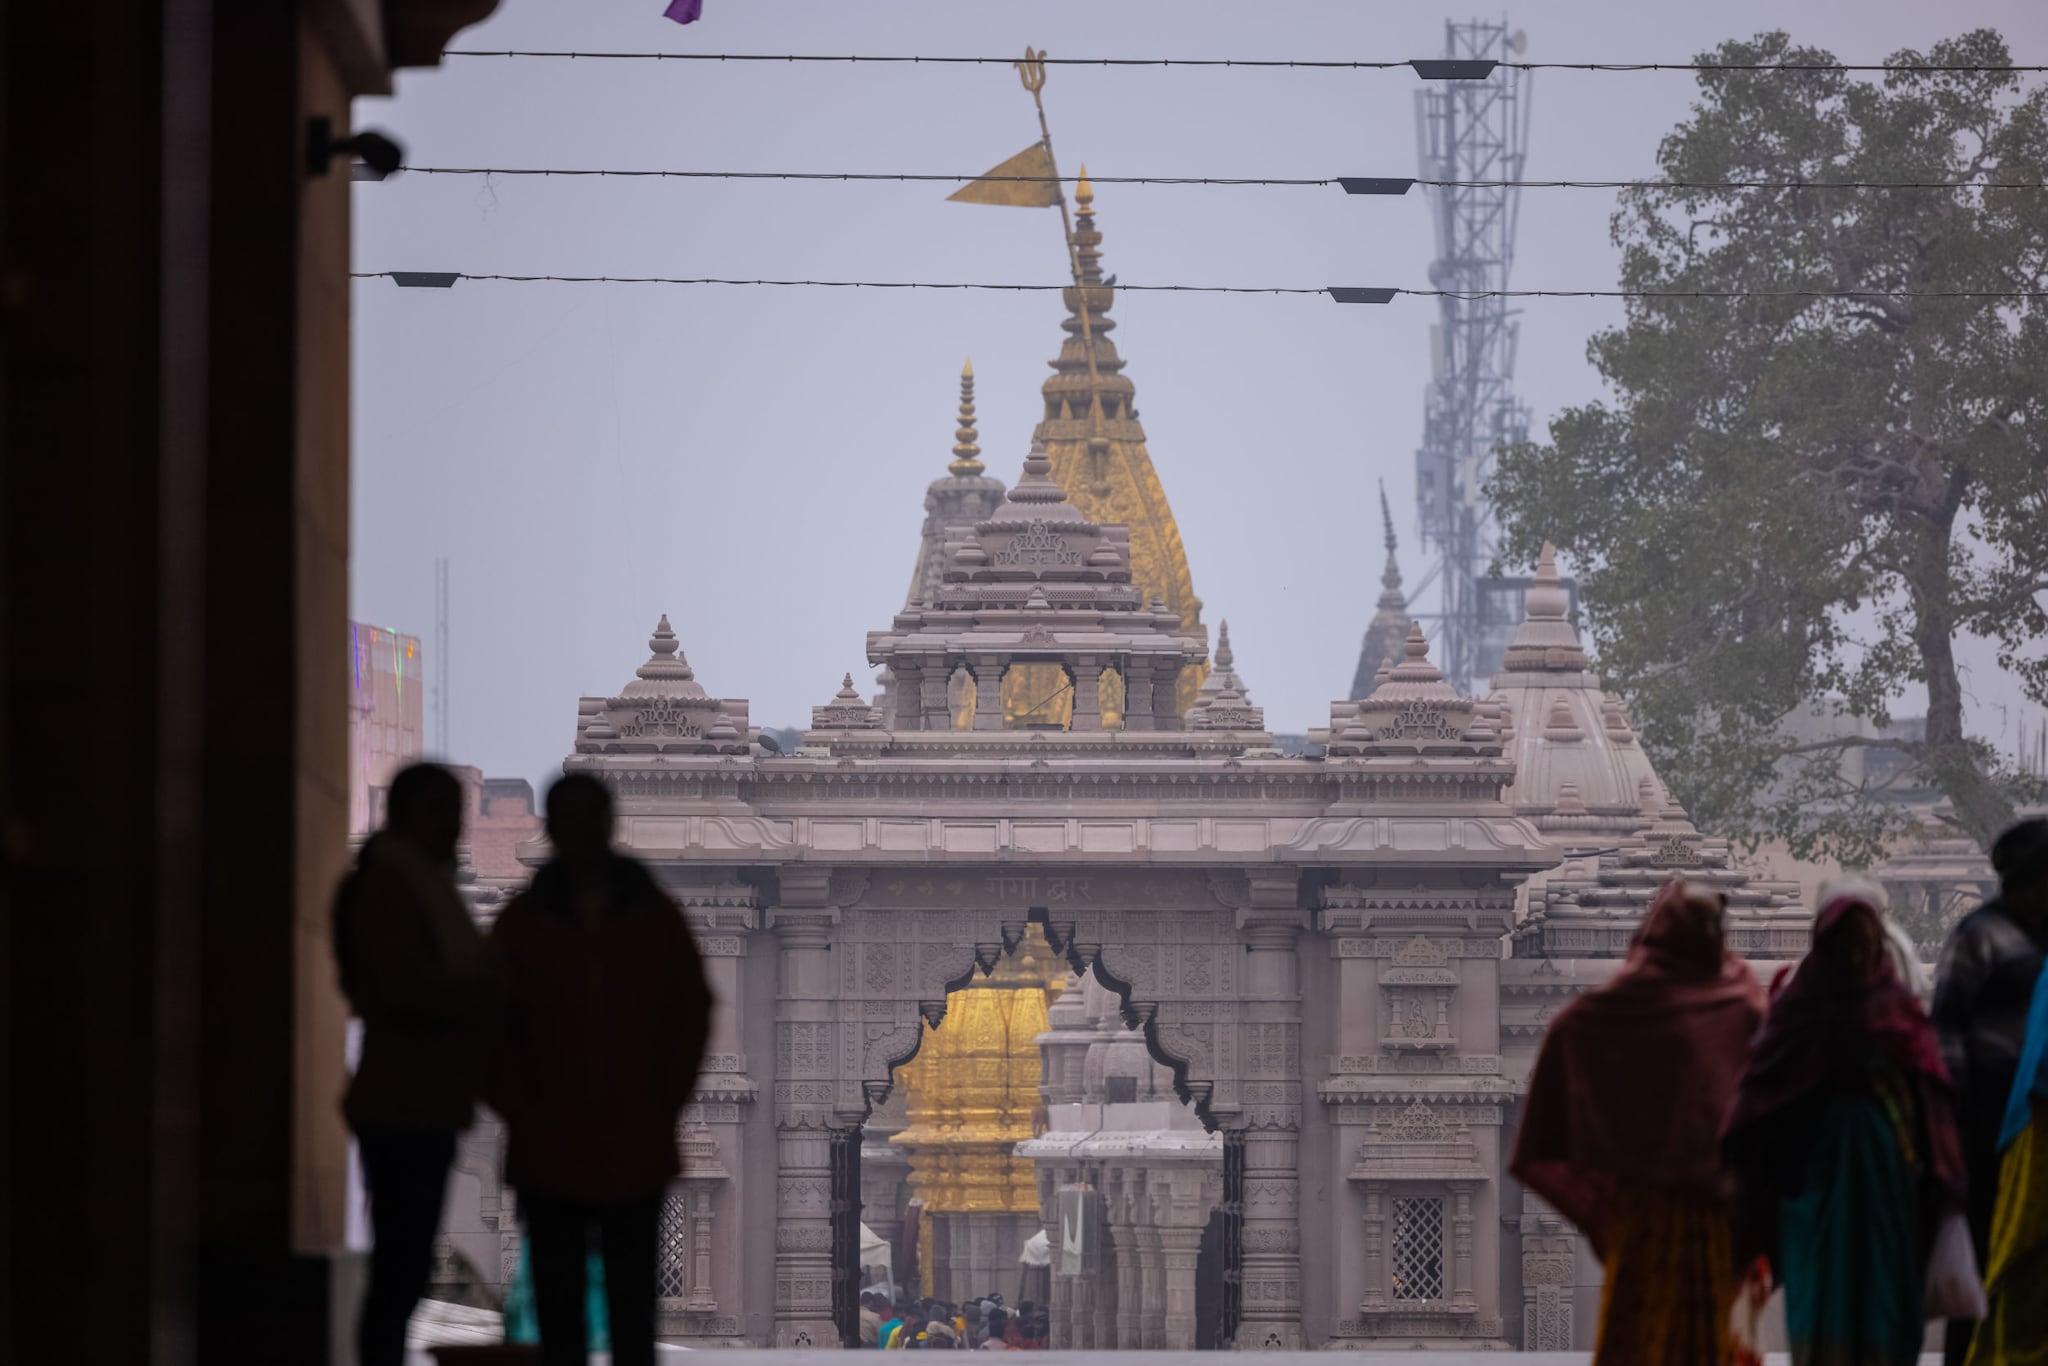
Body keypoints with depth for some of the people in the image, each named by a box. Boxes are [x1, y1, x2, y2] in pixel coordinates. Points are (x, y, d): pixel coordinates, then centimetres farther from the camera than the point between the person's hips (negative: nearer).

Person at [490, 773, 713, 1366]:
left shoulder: (654, 916, 5)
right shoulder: (524, 922, 3)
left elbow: (692, 1011, 10)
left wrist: (665, 1100, 2)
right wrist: (518, 1110, -2)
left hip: (636, 1150, 0)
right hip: (549, 1153, 0)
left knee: (632, 1301, 1)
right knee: (558, 1303, 2)